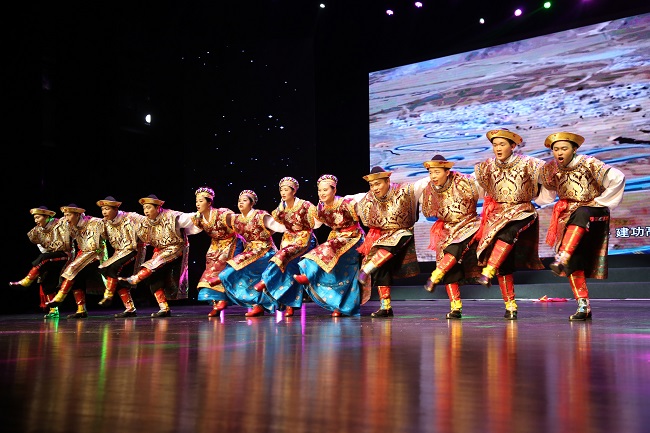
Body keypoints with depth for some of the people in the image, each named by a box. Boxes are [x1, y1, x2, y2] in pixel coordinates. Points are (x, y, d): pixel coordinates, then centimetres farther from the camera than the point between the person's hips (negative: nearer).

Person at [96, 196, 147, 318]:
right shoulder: (105, 223, 2)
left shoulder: (129, 218, -16)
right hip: (120, 252, 7)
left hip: (134, 250, -7)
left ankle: (108, 296, -12)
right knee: (119, 280, 2)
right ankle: (130, 308, 8)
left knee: (113, 268, -24)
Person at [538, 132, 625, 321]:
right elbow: (548, 188, 21)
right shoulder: (551, 169, -1)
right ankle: (583, 306, 0)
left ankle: (561, 259, -54)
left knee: (579, 215, -41)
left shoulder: (588, 164, -14)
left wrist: (600, 201, -17)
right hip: (568, 216, 4)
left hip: (593, 212, -4)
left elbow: (617, 178, -21)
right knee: (574, 262, -5)